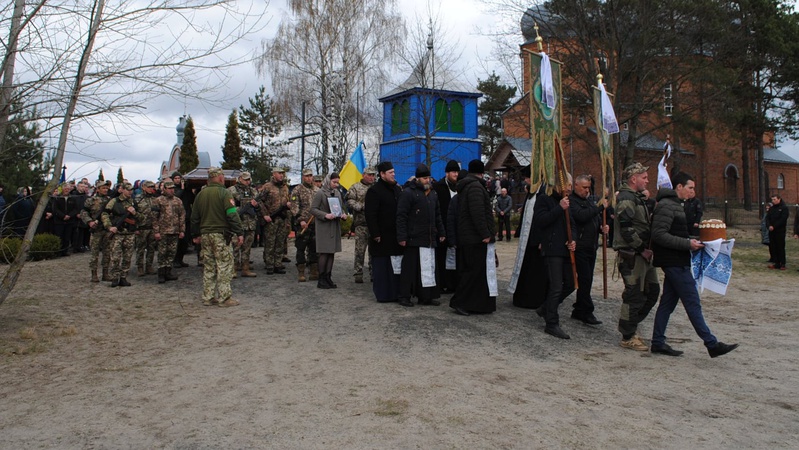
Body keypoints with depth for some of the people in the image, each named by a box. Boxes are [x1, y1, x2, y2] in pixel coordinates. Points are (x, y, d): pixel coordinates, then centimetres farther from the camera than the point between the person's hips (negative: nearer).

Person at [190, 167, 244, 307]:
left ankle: (208, 297, 15)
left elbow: (194, 217, 17)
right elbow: (232, 215, -15)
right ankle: (224, 298, -3)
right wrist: (239, 233, -12)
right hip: (221, 234, -6)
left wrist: (196, 235, 25)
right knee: (224, 266, -2)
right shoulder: (224, 193, -9)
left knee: (208, 267, 12)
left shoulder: (200, 194, 12)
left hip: (205, 235, 7)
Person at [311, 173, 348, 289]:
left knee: (332, 253, 8)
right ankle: (321, 280, 2)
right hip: (324, 227, -7)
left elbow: (341, 207, 22)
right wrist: (325, 215, -22)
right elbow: (313, 209, -9)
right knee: (324, 253, -6)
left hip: (335, 226, 7)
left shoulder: (337, 193, 13)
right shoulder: (320, 193, -7)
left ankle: (328, 278, 15)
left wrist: (343, 215, 1)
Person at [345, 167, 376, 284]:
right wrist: (362, 207, -16)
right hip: (361, 223, -3)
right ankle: (358, 274, 5)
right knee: (360, 250, -2)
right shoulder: (355, 188, 5)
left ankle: (373, 273, 17)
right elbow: (350, 202, -5)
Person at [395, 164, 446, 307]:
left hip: (429, 239, 7)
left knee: (429, 267, 7)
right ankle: (404, 296, 9)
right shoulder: (408, 193, -7)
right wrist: (402, 237, -16)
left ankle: (426, 296, 15)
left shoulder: (433, 194, 17)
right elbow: (401, 216, -11)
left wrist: (441, 232, 18)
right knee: (410, 267, -1)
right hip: (413, 239, -7)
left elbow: (437, 215, 24)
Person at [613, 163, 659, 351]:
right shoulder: (626, 198, -14)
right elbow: (627, 229, -22)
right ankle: (628, 337, 7)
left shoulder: (637, 197, 19)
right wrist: (642, 248, -18)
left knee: (652, 290, 15)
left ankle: (630, 324, 26)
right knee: (634, 295, -4)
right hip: (631, 255, -10)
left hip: (642, 253, 10)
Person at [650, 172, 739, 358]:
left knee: (668, 301, 11)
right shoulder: (667, 206, -15)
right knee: (693, 304, -5)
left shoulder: (676, 205, 19)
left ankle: (658, 342, 15)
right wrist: (687, 244, -22)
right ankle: (712, 344, 1)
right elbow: (659, 235, -23)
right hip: (674, 261, -11)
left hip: (676, 262, 11)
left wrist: (692, 241, 12)